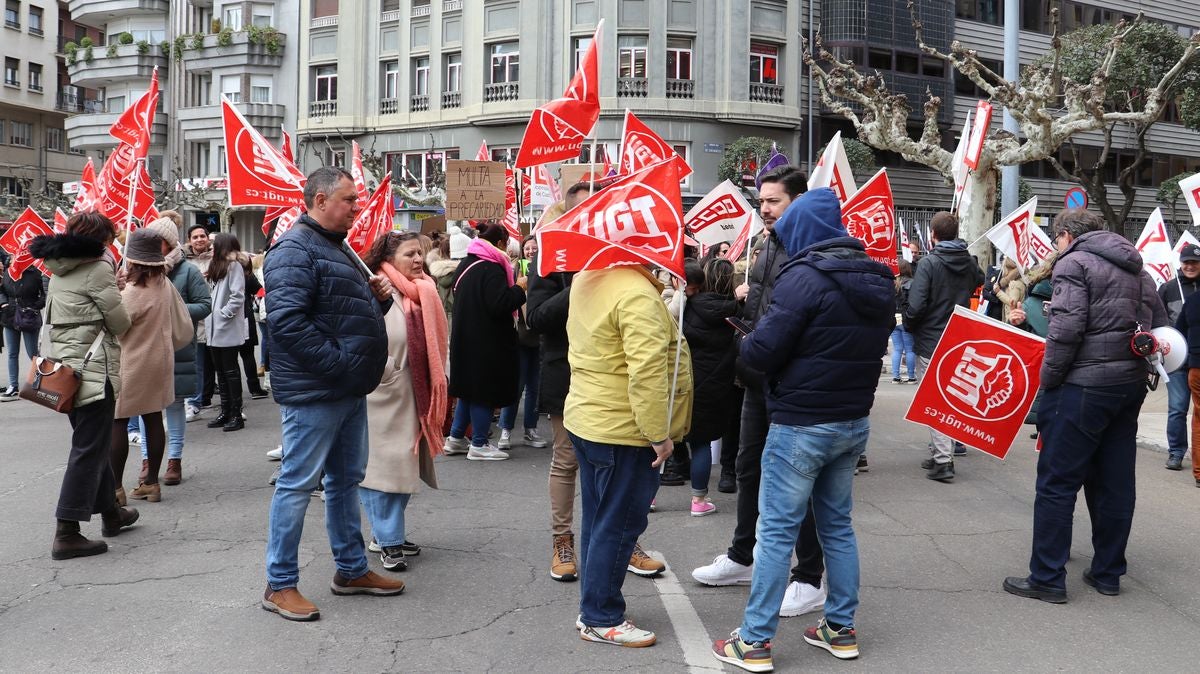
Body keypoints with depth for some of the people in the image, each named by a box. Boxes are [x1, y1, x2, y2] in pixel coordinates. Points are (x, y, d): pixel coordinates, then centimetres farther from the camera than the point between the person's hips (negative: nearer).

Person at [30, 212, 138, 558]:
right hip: (94, 368, -9)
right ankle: (67, 533, -5)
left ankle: (110, 513, 32)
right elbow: (120, 324, -8)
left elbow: (54, 319, 16)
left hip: (64, 364, 9)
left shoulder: (59, 270, 12)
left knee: (93, 442, 19)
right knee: (89, 449, -5)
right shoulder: (98, 267, -12)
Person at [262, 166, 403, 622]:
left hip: (350, 392, 10)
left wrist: (380, 296, 4)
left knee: (347, 480, 17)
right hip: (313, 392, -10)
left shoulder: (339, 247, 18)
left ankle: (351, 569, 30)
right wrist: (338, 363, -24)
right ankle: (279, 585, 10)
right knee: (298, 484, -1)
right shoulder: (295, 250, -14)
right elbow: (287, 321, -25)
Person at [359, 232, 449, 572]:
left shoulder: (426, 294, 9)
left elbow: (438, 341, 15)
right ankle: (388, 542, 6)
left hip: (416, 394, 7)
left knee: (407, 464, 13)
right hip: (384, 395, -7)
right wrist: (390, 374, -14)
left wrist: (438, 383, 10)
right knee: (384, 464, -2)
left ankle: (388, 531, 26)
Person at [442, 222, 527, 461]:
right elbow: (499, 304, -26)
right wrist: (519, 288, -12)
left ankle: (455, 438, 23)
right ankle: (479, 445, 8)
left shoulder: (465, 264, 10)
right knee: (484, 390, 0)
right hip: (487, 343, -9)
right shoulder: (492, 269, -19)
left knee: (469, 387, 17)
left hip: (465, 338, 9)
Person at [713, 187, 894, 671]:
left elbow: (761, 352, -19)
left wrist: (745, 342, 1)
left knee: (777, 531, -1)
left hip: (802, 426, -8)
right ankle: (841, 630, 26)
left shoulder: (805, 276, -17)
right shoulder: (878, 280, 8)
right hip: (854, 421, 8)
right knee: (837, 525, 17)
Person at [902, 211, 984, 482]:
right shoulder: (969, 262, 3)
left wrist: (908, 325, -2)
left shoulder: (929, 263, -16)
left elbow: (916, 306, -20)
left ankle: (942, 461, -3)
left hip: (930, 342, -6)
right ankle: (941, 453, 23)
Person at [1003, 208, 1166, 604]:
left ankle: (1047, 579, 3)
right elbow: (1159, 325, 14)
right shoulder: (1135, 268, 17)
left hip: (1083, 388, -8)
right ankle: (1108, 574, 22)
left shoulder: (1073, 263, -8)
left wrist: (1047, 379, -10)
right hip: (1131, 385, 8)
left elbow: (1066, 328, -18)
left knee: (1057, 482, -2)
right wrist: (1137, 366, 16)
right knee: (1114, 482, 13)